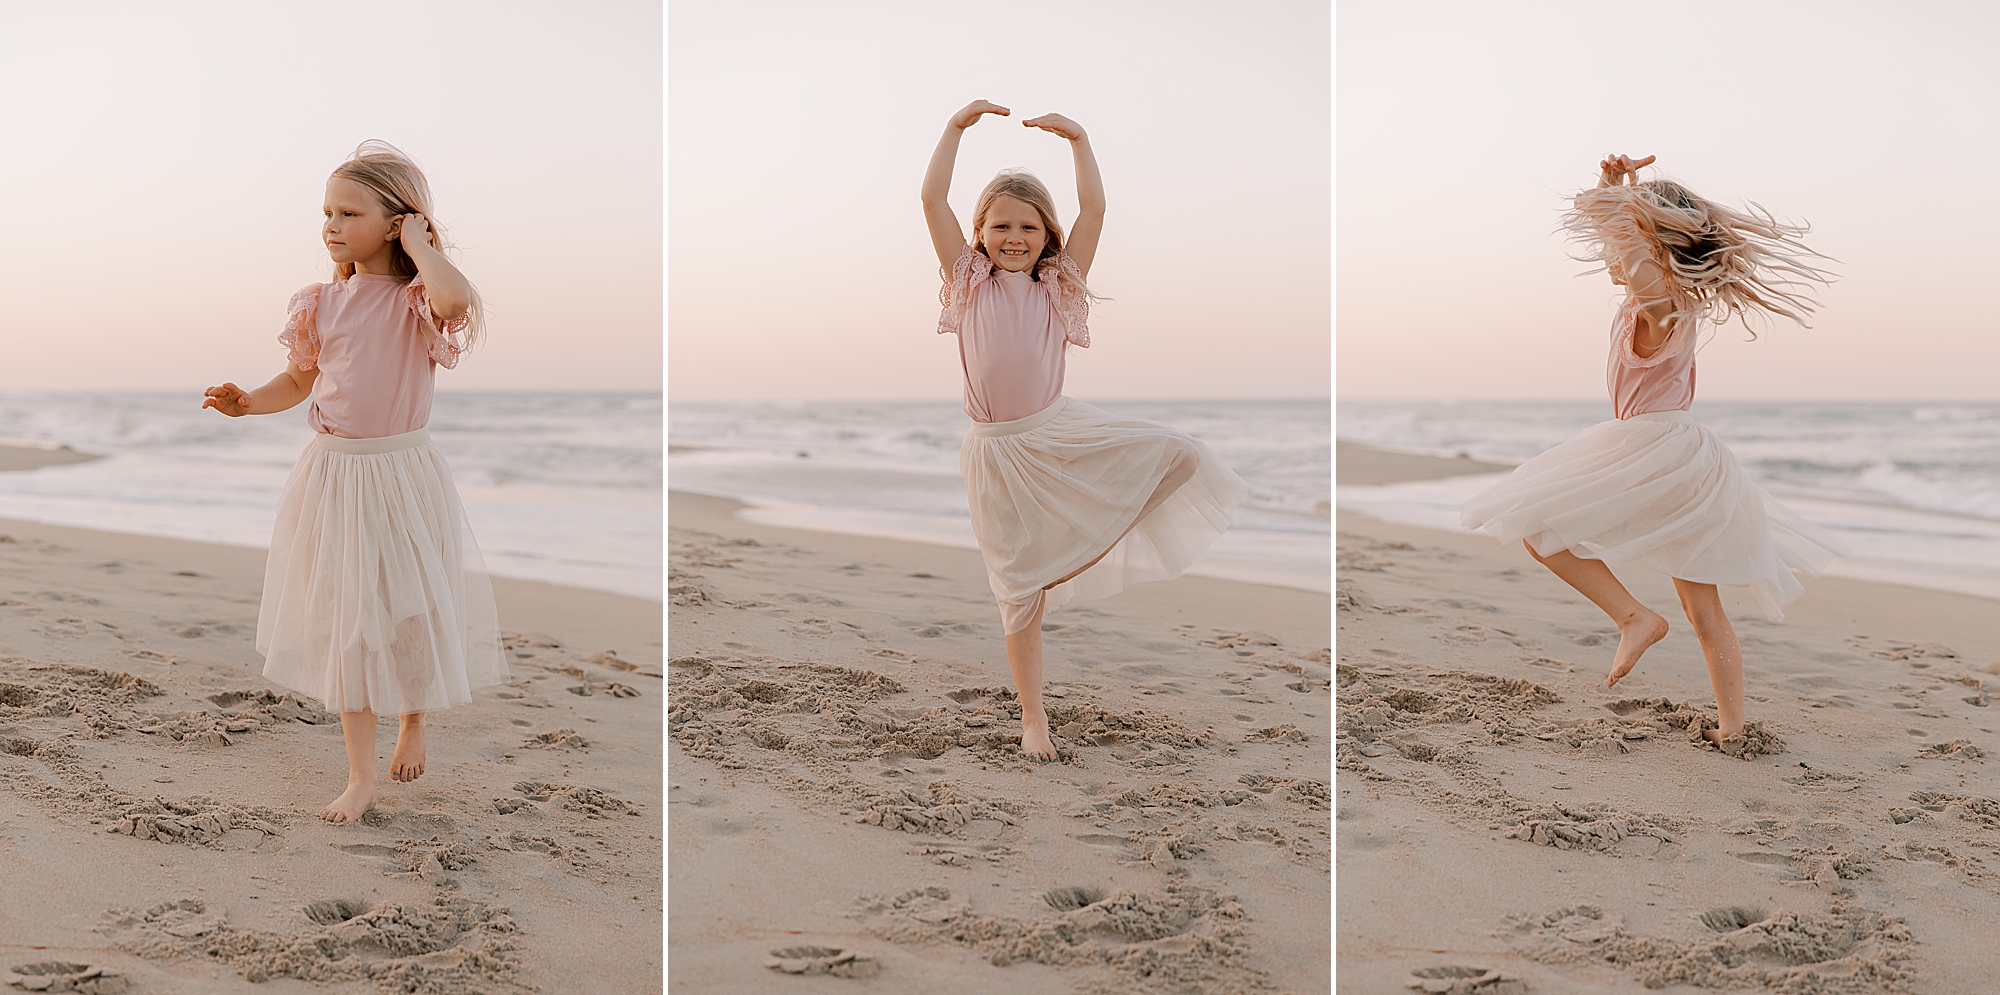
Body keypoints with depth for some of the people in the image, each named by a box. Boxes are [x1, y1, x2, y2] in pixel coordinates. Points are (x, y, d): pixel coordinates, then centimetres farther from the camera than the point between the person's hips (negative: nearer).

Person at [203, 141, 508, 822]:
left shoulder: (416, 301, -11)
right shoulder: (321, 303, 2)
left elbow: (460, 300, -36)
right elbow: (299, 380, 14)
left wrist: (419, 245, -20)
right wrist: (247, 402, -5)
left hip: (402, 472, -3)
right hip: (333, 473, 3)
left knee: (411, 611, 10)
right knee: (346, 620, 6)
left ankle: (414, 724, 42)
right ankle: (360, 778, 14)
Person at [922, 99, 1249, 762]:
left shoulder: (1057, 285, 8)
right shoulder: (969, 281, 5)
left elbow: (1094, 210, 0)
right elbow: (932, 199, -4)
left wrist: (1078, 139, -3)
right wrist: (957, 126, -6)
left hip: (1062, 432, 2)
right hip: (998, 452, -2)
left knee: (1177, 454, -16)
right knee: (1019, 591, 2)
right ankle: (1032, 717, 17)